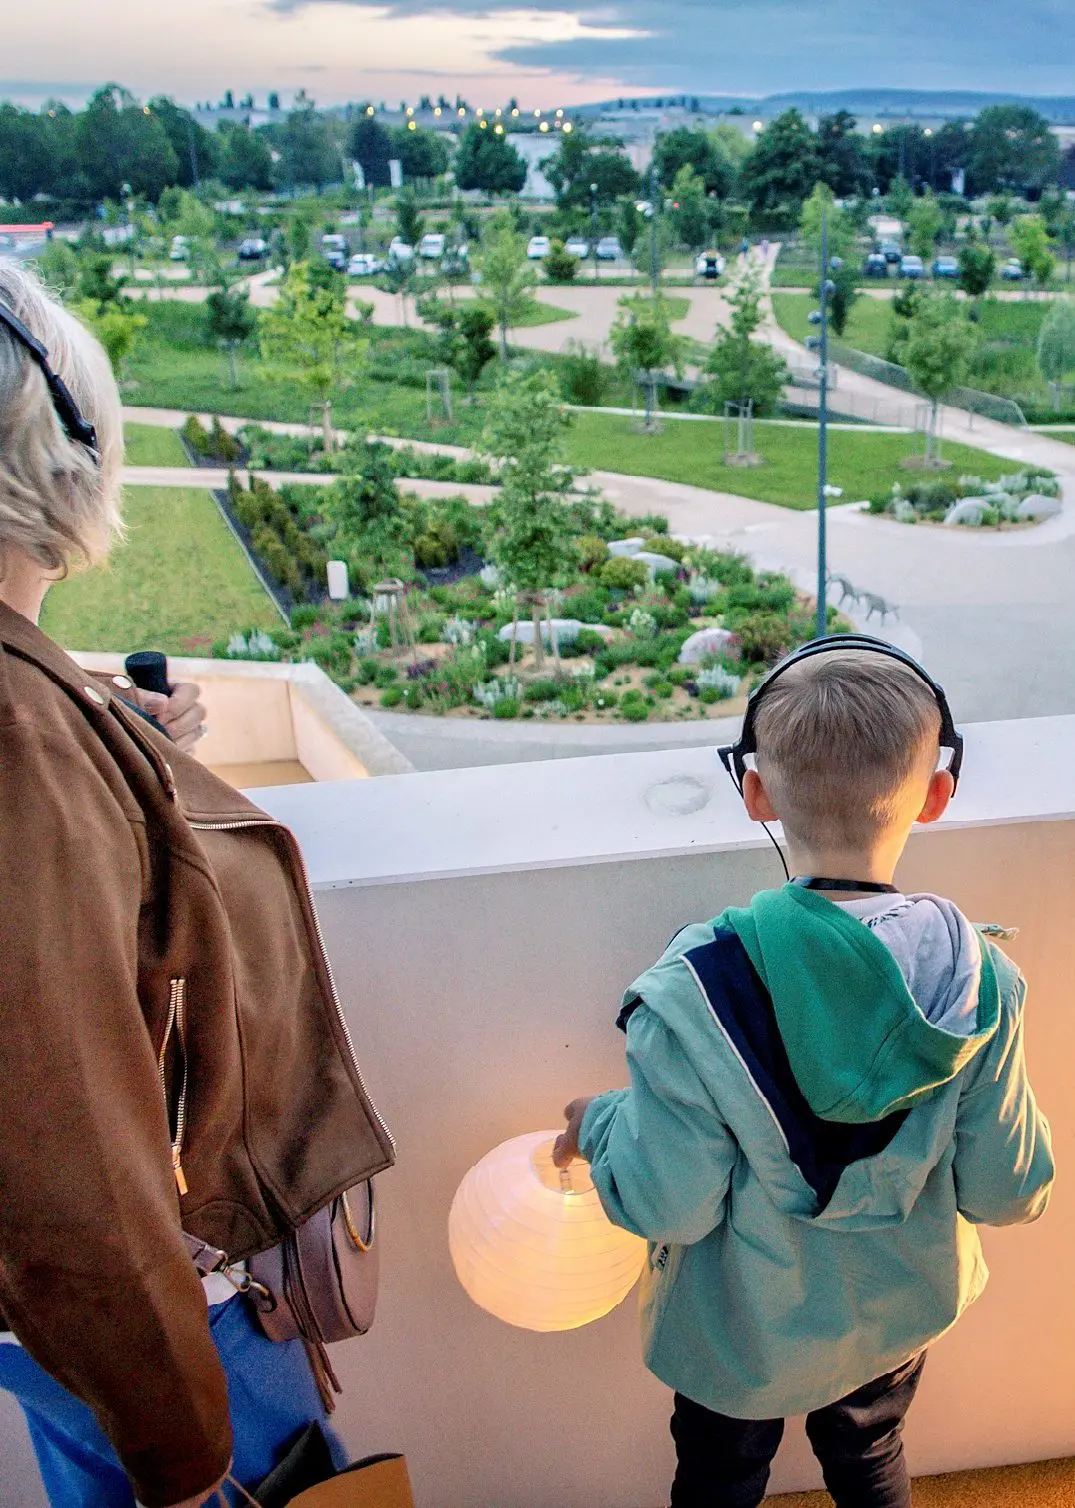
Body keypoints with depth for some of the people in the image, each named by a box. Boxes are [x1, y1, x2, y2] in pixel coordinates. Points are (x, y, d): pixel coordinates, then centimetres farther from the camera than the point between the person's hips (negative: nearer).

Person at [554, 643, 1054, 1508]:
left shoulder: (696, 995, -36)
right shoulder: (982, 986, -25)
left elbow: (668, 1207, -26)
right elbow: (1007, 1194, -14)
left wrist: (600, 1126, -7)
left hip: (742, 1332, -2)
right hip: (899, 1313, 3)